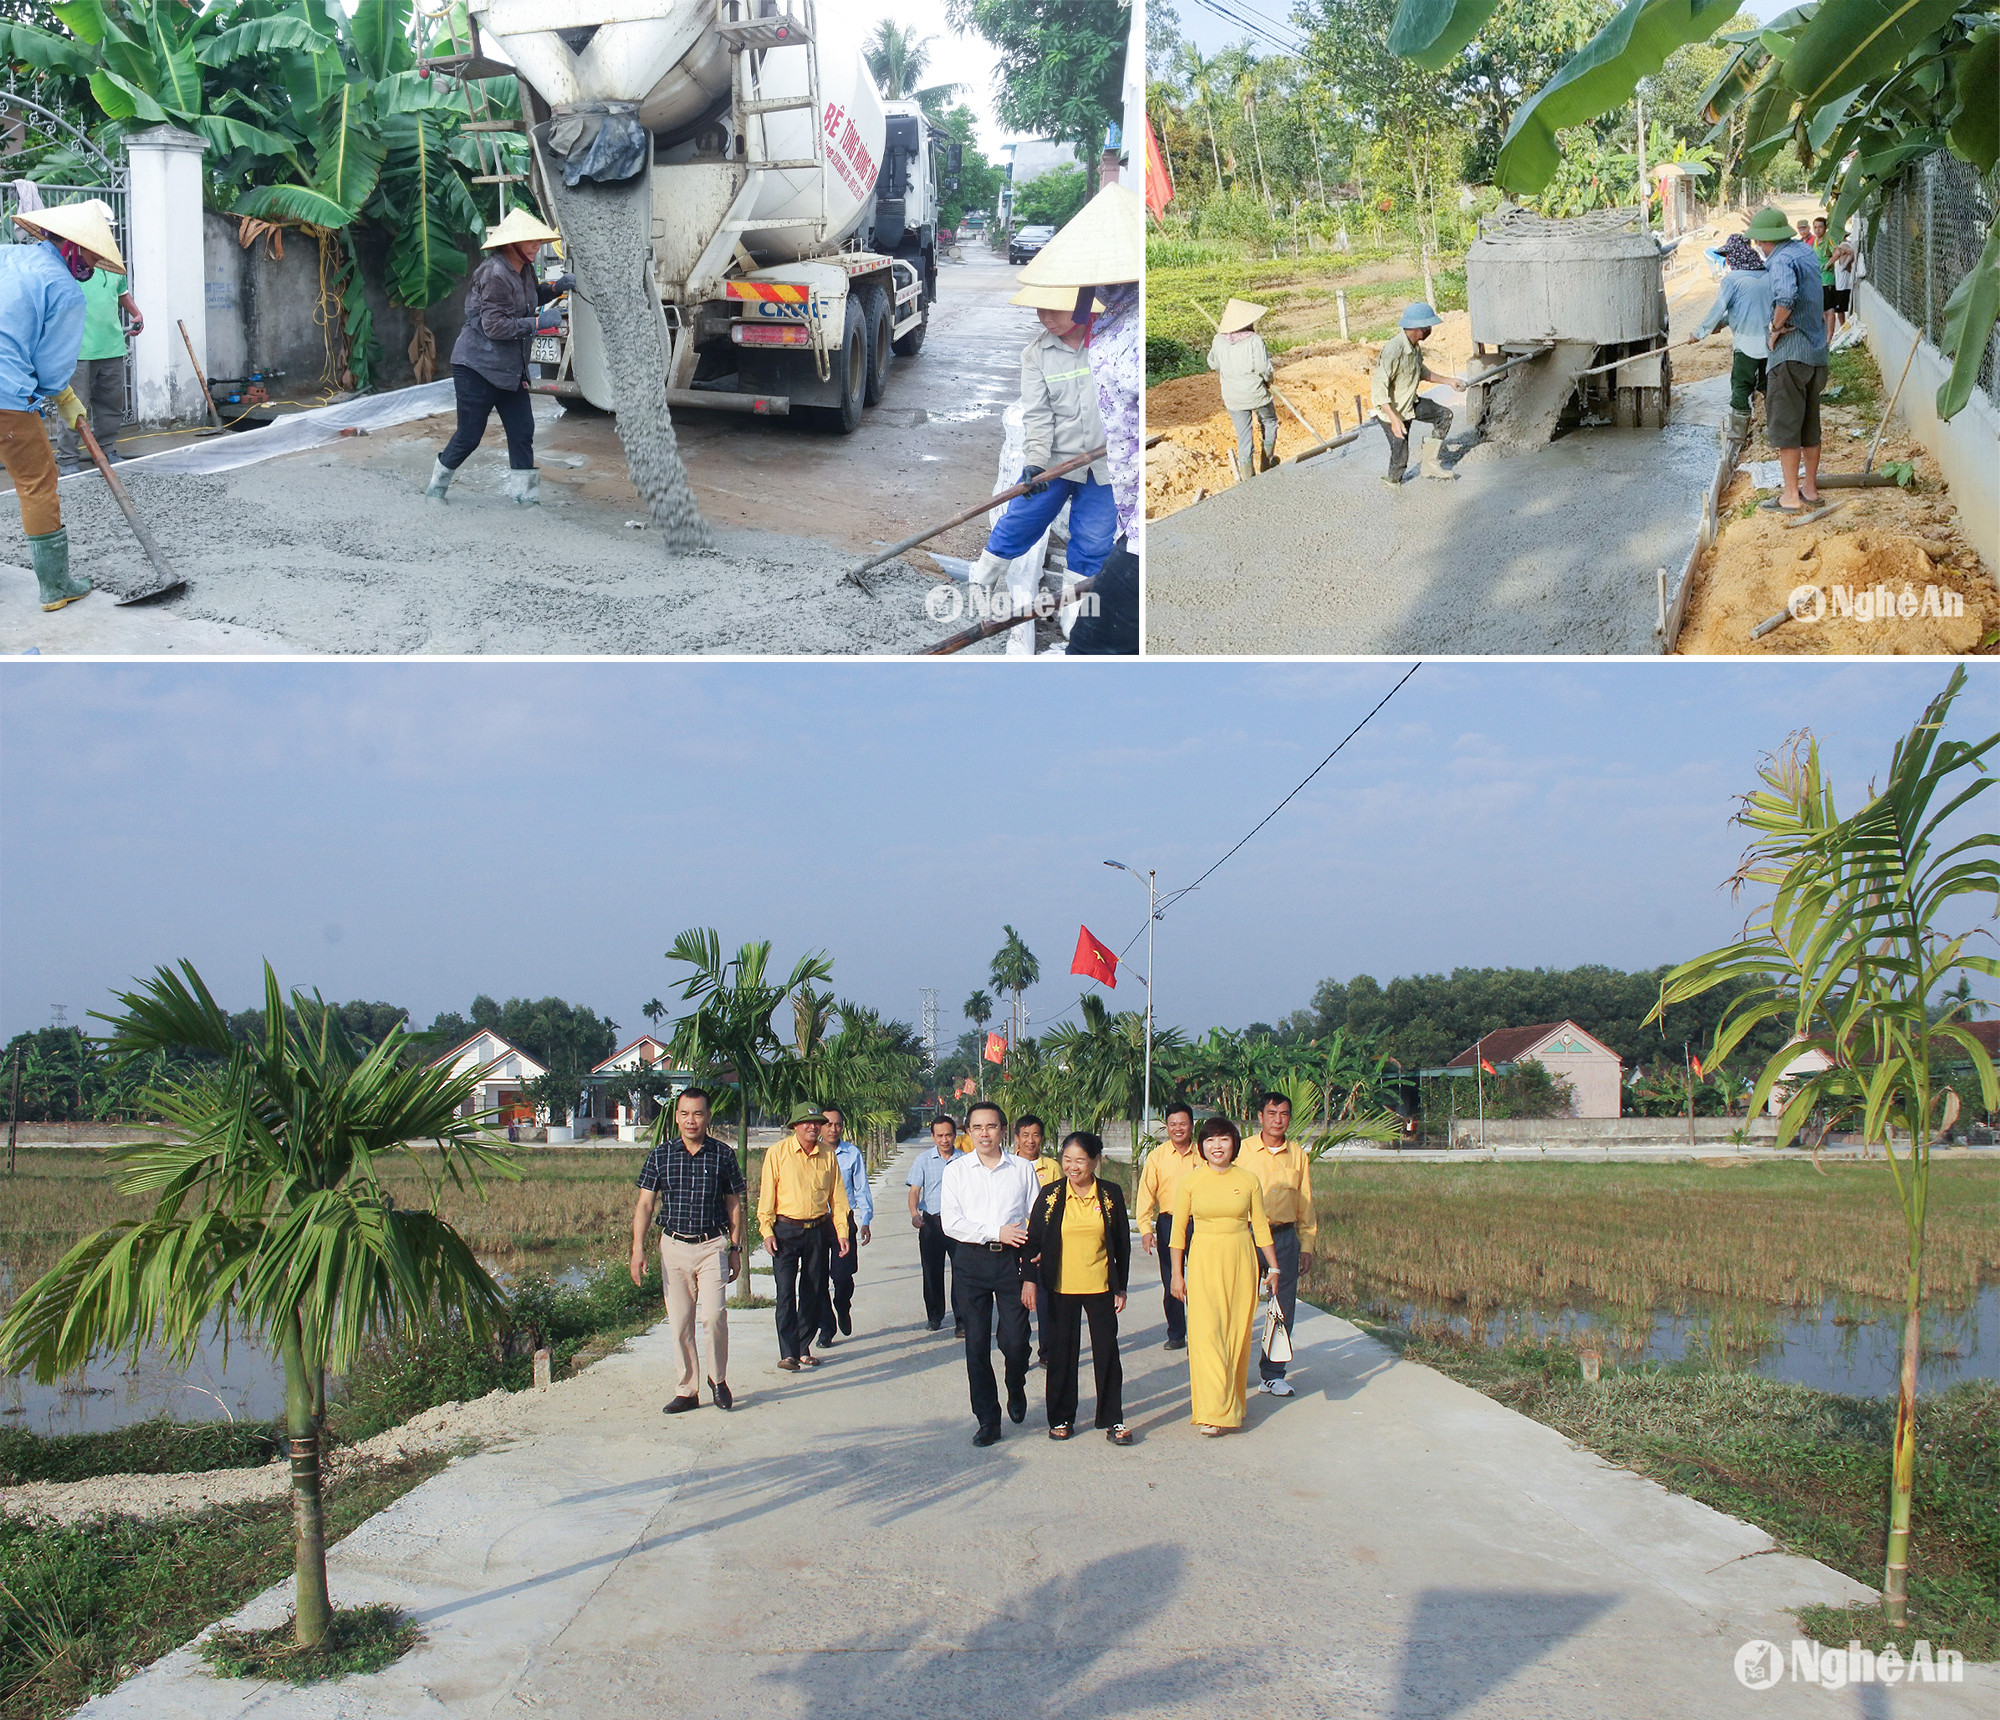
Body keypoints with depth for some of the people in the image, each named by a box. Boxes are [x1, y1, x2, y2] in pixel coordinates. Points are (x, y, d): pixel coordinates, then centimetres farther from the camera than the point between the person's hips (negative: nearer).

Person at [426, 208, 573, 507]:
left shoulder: (524, 270, 6)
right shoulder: (495, 275, -21)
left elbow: (530, 297, 28)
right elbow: (495, 326, -25)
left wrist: (555, 287, 7)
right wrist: (538, 323, -25)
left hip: (509, 368, 8)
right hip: (478, 366, -8)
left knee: (522, 430, 1)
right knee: (469, 434, -1)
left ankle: (525, 494, 6)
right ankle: (437, 485, 19)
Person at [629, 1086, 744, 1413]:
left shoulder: (722, 1155, 2)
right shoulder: (661, 1155, 3)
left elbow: (734, 1205, 8)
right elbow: (645, 1204, 4)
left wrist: (735, 1249, 6)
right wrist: (638, 1248, -5)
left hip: (712, 1246, -2)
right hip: (673, 1247, 2)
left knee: (713, 1314, -16)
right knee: (679, 1322, 3)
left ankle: (718, 1378, 6)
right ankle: (686, 1391, 14)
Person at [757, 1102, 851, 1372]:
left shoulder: (828, 1157, 6)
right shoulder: (778, 1153, -3)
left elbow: (837, 1197, 9)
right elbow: (767, 1194, -2)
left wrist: (841, 1233, 3)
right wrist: (767, 1231, -9)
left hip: (818, 1230, 3)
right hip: (786, 1230, -3)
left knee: (813, 1292, 7)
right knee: (786, 1291, -9)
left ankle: (804, 1348, 18)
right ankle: (788, 1353, -10)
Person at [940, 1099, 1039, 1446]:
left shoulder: (1022, 1169, 7)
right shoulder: (957, 1170, 4)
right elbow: (952, 1223, -3)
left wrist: (1033, 1252, -11)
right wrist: (996, 1232, -12)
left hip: (1012, 1260, 0)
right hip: (971, 1261, 0)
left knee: (1015, 1340, -5)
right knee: (976, 1342, 1)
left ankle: (1016, 1389, 28)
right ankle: (987, 1419, 12)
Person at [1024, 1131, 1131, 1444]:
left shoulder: (1112, 1194, -1)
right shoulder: (1050, 1194, -3)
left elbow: (1122, 1245, 5)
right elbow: (1033, 1239, 1)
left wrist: (1121, 1288, 5)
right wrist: (1029, 1278, -8)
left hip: (1100, 1288, 0)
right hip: (1061, 1288, 0)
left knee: (1107, 1352, 2)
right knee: (1062, 1353, 8)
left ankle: (1112, 1420, 12)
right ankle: (1061, 1418, 20)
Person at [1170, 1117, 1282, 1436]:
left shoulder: (1248, 1181, 2)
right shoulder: (1191, 1181, -1)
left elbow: (1260, 1226, 9)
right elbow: (1179, 1229, 4)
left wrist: (1273, 1267, 10)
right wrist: (1177, 1274, 2)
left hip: (1241, 1260, 2)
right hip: (1204, 1262, -2)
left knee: (1238, 1333, 5)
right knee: (1206, 1333, -10)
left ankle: (1234, 1403, 21)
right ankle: (1212, 1412, -10)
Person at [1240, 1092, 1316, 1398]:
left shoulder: (1298, 1155, 9)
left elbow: (1306, 1204, 13)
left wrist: (1307, 1246, 9)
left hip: (1285, 1237, 2)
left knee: (1284, 1308, 3)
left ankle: (1273, 1373, 14)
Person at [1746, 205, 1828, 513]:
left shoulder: (1782, 260, -15)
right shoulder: (1805, 251, 11)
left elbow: (1786, 297, -34)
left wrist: (1776, 328, -18)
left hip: (1791, 352, -9)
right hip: (1817, 352, 9)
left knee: (1784, 424, -2)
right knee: (1810, 424, 16)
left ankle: (1791, 496, -2)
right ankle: (1810, 488, 23)